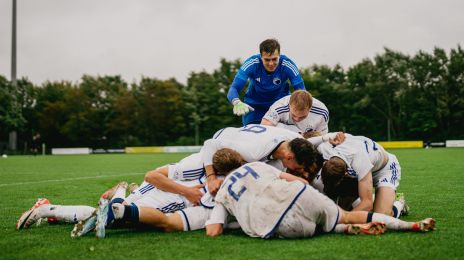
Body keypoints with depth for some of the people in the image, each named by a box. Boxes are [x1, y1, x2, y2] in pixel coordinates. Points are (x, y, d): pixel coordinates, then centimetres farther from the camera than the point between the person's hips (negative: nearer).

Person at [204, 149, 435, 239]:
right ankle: (411, 225, 13)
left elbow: (213, 231, 13)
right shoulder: (258, 165, 25)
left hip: (273, 228, 0)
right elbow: (298, 180, 18)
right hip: (296, 196, 1)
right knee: (346, 215, 15)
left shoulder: (221, 196, 25)